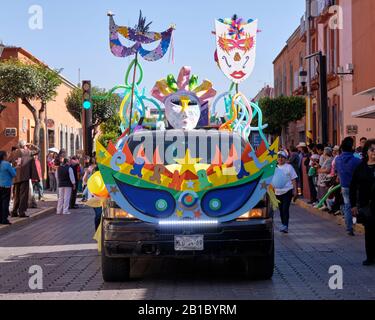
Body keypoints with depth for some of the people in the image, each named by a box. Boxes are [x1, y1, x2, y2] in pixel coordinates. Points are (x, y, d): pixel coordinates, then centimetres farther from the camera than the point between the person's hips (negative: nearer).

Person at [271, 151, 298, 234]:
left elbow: (293, 179, 0)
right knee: (281, 209, 10)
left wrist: (295, 190, -5)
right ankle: (283, 225, 20)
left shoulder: (289, 167, 1)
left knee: (285, 209, -13)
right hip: (278, 192, 5)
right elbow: (272, 180, 17)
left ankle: (285, 226, -17)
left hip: (287, 191, -5)